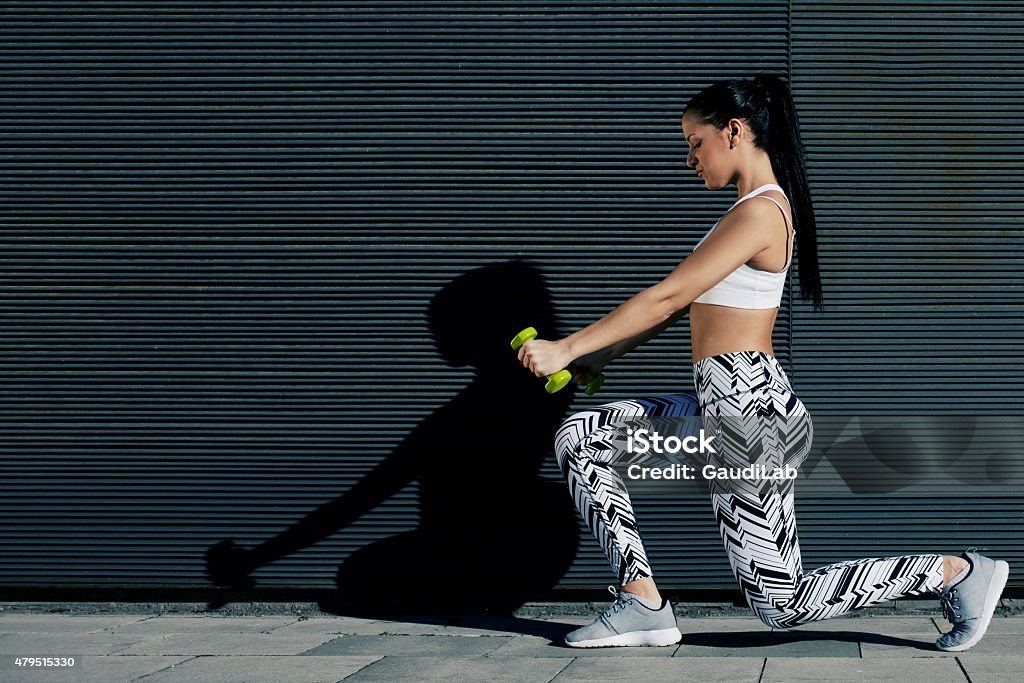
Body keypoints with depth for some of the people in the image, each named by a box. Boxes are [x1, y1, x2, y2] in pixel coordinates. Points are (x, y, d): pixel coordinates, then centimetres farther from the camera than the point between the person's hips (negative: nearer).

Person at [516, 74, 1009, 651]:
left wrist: (567, 349, -12)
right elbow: (684, 303, 21)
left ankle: (958, 572, 4)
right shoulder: (761, 207, 17)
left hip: (750, 409, -10)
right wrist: (598, 357, 19)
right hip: (723, 405, 10)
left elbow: (668, 297, -16)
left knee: (782, 604, -5)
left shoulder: (760, 212, -15)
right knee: (579, 438, 5)